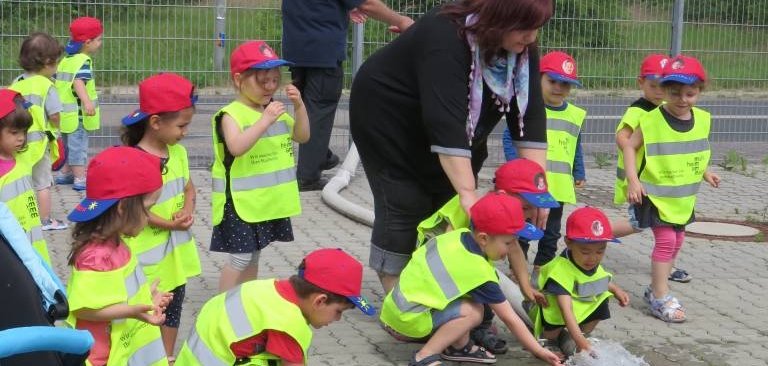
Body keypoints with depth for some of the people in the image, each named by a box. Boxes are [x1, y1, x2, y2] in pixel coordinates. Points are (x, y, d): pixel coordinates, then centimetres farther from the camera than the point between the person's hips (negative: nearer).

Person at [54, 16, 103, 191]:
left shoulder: (65, 60, 12)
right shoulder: (83, 61, -16)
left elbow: (56, 82, 20)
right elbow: (78, 82, -32)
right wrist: (87, 102, -45)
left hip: (65, 114, 9)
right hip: (78, 115, -9)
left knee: (68, 145, 22)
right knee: (78, 146, -5)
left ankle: (64, 173, 32)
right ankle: (80, 179, -4)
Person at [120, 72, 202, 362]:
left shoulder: (178, 152, 3)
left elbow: (188, 187, 13)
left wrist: (188, 209, -8)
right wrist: (168, 224, -20)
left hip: (177, 248, 8)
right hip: (149, 253, -8)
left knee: (173, 308, 19)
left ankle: (167, 358, 33)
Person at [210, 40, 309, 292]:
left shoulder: (274, 110, 7)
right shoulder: (231, 114, -16)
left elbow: (302, 137, 7)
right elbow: (237, 147, -32)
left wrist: (299, 106, -8)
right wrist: (264, 121, -37)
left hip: (270, 201, 7)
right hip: (241, 202, -7)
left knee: (253, 255, 18)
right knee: (240, 258, -3)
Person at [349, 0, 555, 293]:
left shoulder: (522, 49, -15)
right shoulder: (446, 38, -37)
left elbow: (530, 115, -17)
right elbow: (445, 121, -44)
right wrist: (468, 192, -49)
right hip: (389, 119, -7)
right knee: (405, 208, -8)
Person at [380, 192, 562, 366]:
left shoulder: (460, 234, -1)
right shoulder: (479, 272, -18)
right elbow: (509, 318, -11)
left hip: (396, 306, 8)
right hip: (404, 321, -8)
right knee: (473, 312, -17)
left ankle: (459, 347, 12)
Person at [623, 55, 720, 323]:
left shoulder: (702, 120, 0)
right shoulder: (652, 121, -19)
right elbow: (630, 146, -14)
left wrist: (705, 173, 9)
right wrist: (633, 179, -21)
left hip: (684, 195, 7)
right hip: (656, 193, -7)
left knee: (677, 240, 15)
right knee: (665, 240, -10)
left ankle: (656, 288, 30)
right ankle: (660, 298, -1)